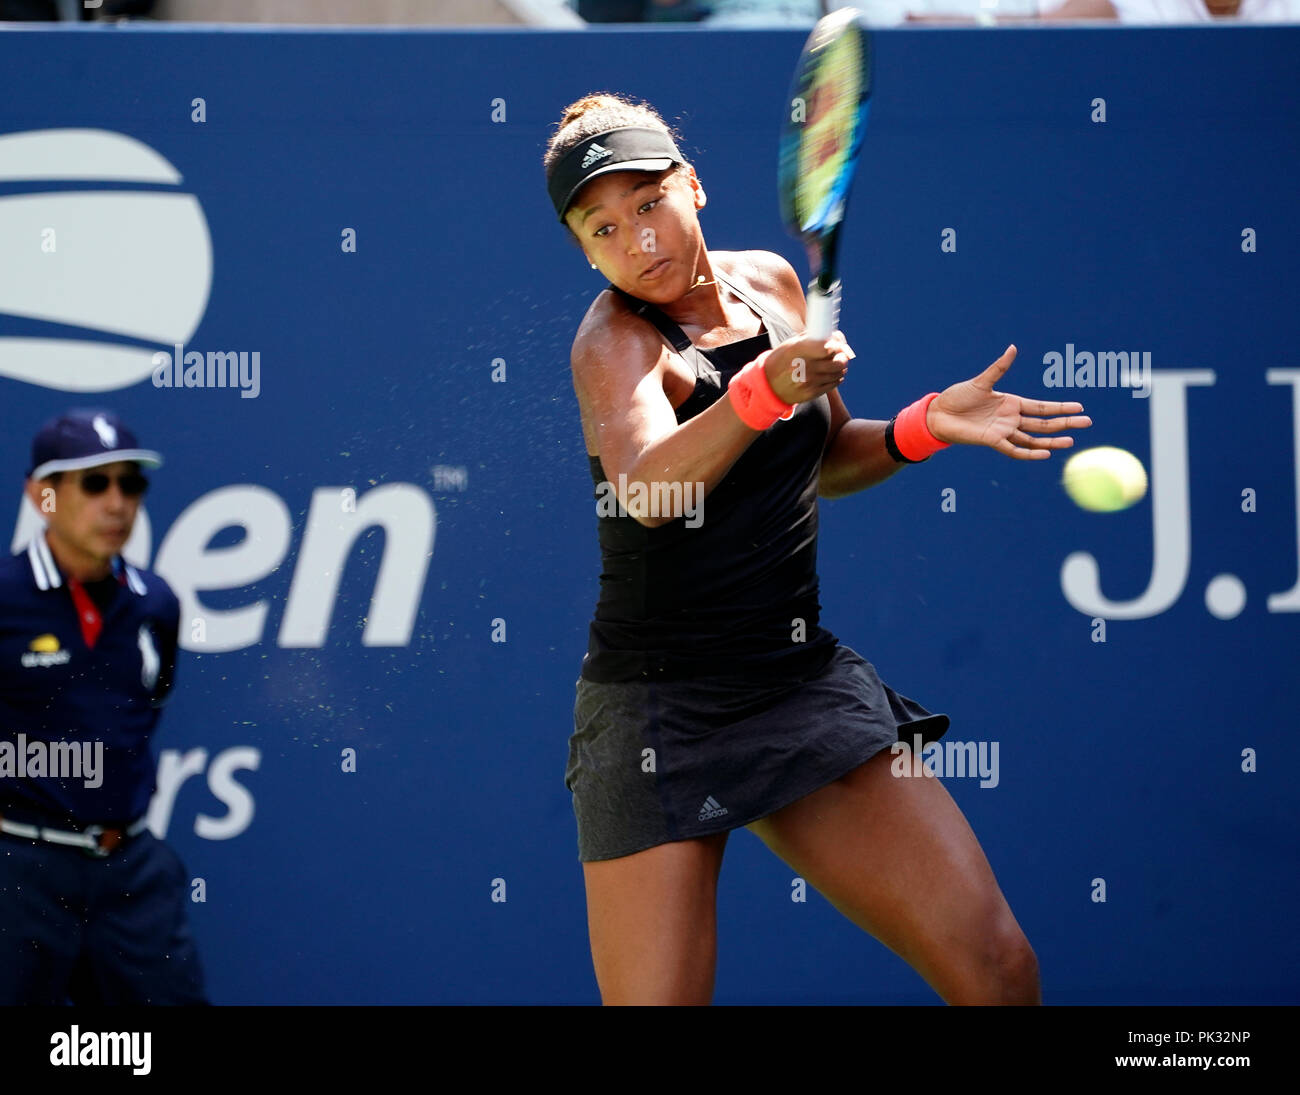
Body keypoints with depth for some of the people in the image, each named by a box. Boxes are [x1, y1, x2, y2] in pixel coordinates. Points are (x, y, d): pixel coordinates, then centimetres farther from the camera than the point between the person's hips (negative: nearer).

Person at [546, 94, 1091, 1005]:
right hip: (660, 713, -5)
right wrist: (761, 391, -46)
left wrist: (928, 424, 8)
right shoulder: (616, 339, -11)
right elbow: (643, 489, -33)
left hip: (805, 683, 5)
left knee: (1000, 971, -6)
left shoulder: (770, 282, 8)